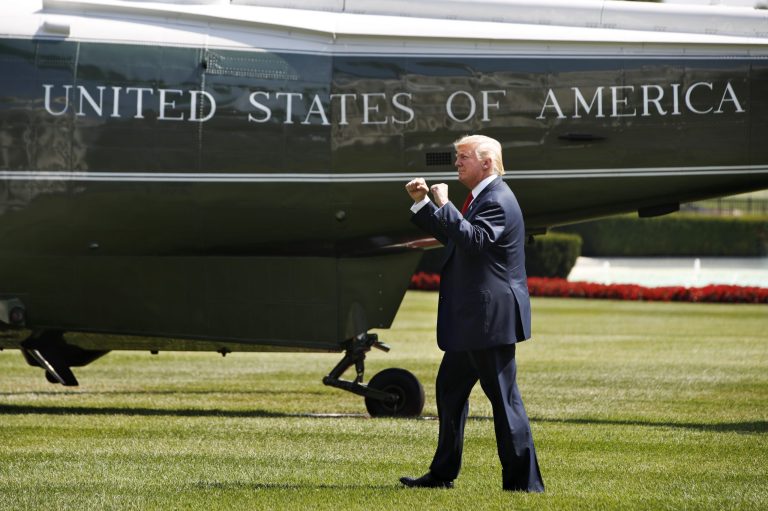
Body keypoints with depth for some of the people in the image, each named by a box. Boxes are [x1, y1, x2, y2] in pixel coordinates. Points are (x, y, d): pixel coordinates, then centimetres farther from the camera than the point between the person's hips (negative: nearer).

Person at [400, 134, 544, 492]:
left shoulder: (497, 201, -16)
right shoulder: (481, 198, 17)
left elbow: (473, 239, -31)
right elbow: (450, 236, 25)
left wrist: (444, 205, -24)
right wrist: (422, 204, 17)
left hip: (490, 318, -11)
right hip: (473, 320, 11)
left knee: (503, 397, -7)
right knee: (449, 388, 17)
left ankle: (524, 480, -4)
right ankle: (442, 474, 26)